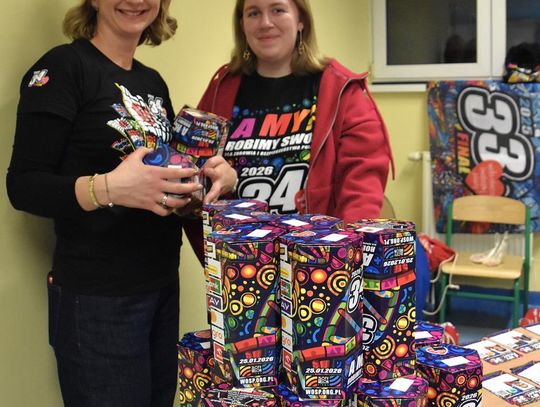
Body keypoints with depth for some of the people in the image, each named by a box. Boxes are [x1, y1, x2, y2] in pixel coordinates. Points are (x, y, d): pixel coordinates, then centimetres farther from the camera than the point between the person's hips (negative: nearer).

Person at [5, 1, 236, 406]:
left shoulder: (154, 82, 11)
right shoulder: (62, 67, -11)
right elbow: (23, 185, -15)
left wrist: (221, 175, -5)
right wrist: (108, 188, -32)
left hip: (163, 285, 7)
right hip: (96, 296, -7)